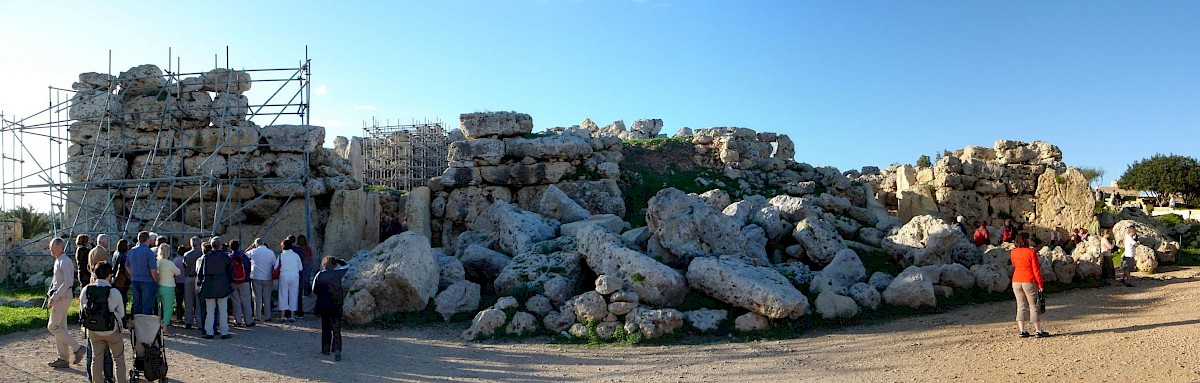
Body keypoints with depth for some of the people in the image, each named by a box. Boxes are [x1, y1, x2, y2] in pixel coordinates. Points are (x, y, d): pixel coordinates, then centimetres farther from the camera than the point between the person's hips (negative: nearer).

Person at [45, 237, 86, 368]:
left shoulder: (64, 261, -15)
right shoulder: (57, 261, 15)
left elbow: (67, 282, -24)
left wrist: (54, 297, -21)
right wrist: (50, 296, 11)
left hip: (62, 298, -10)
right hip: (59, 298, 10)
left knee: (53, 327, -8)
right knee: (60, 327, 10)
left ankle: (77, 348, -5)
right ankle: (63, 359, 15)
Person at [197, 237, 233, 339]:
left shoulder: (205, 257, -1)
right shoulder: (225, 256, -4)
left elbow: (200, 272, 4)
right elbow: (231, 271, 1)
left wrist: (200, 282, 19)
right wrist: (230, 281, 16)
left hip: (209, 287, 1)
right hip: (223, 287, -1)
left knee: (209, 311, 8)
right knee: (223, 311, 3)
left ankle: (209, 332, 8)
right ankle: (224, 332, 4)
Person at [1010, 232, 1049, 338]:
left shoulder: (1013, 253, 4)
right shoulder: (1031, 252, -11)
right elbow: (1036, 270, -10)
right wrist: (1040, 284, -5)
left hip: (1016, 282, 4)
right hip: (1029, 282, -4)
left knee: (1021, 306, 9)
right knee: (1033, 306, 5)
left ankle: (1021, 330, 5)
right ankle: (1038, 331, 9)